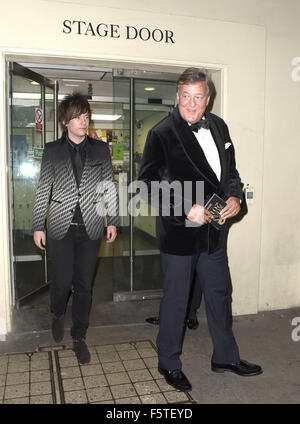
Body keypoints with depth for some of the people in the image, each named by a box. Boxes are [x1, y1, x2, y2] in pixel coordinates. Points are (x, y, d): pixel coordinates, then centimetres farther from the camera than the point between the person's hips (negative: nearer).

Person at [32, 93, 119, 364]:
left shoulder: (101, 150, 5)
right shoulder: (52, 150, 2)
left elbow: (109, 187, 7)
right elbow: (43, 190, 3)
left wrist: (113, 221, 3)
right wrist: (38, 226, 1)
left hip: (90, 227, 1)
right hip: (62, 227, -1)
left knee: (84, 284, 6)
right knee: (63, 281, 4)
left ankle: (79, 338, 23)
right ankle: (58, 315, 38)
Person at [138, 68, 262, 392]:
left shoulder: (219, 127, 7)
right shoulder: (161, 134, -12)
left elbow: (230, 169, 15)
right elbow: (147, 183, -16)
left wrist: (234, 196, -5)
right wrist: (187, 209, -23)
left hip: (213, 230, 6)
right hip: (178, 233, -6)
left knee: (219, 294, 19)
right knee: (175, 300, 9)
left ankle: (225, 357, 40)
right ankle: (169, 364, 31)